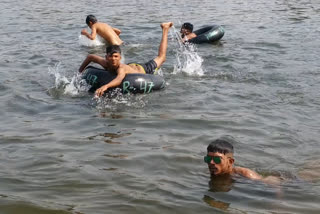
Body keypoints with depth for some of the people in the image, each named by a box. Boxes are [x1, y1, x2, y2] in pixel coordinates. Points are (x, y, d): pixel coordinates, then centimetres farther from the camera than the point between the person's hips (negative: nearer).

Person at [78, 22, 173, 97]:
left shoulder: (121, 68, -50)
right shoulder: (105, 63, -32)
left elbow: (119, 79, -73)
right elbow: (90, 56, -14)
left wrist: (105, 86, -91)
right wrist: (79, 72, -11)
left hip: (141, 70, -4)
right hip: (131, 66, 4)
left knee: (161, 57, 22)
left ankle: (165, 29, 40)